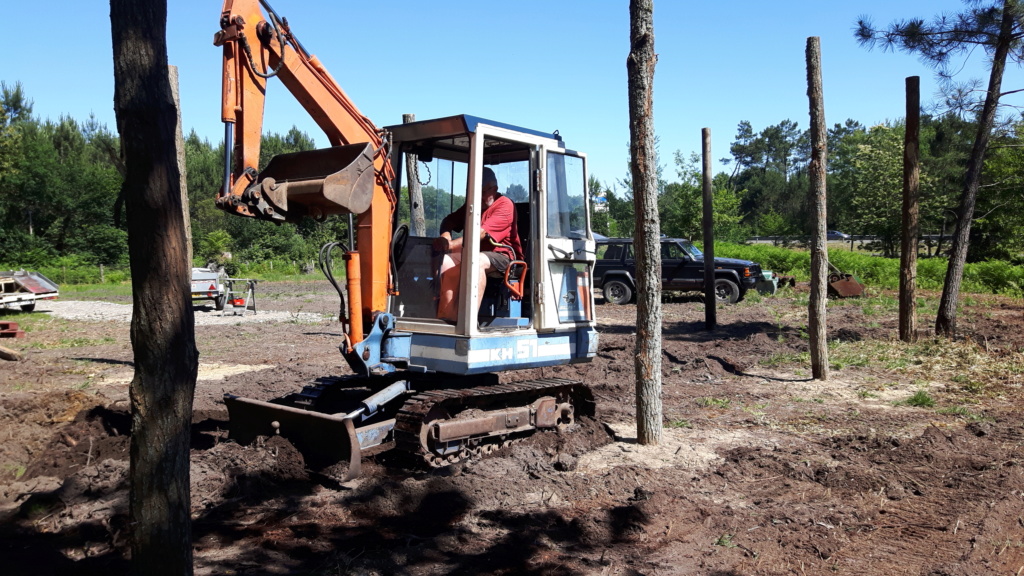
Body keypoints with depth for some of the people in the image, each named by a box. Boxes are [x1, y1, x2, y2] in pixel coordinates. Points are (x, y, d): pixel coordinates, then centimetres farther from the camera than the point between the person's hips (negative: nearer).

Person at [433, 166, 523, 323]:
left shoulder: (505, 205, -9)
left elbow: (481, 233, -21)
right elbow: (449, 221, 18)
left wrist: (451, 245, -29)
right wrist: (445, 237, -7)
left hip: (503, 257, -7)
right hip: (476, 253, 7)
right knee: (448, 260, -19)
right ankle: (447, 317, -28)